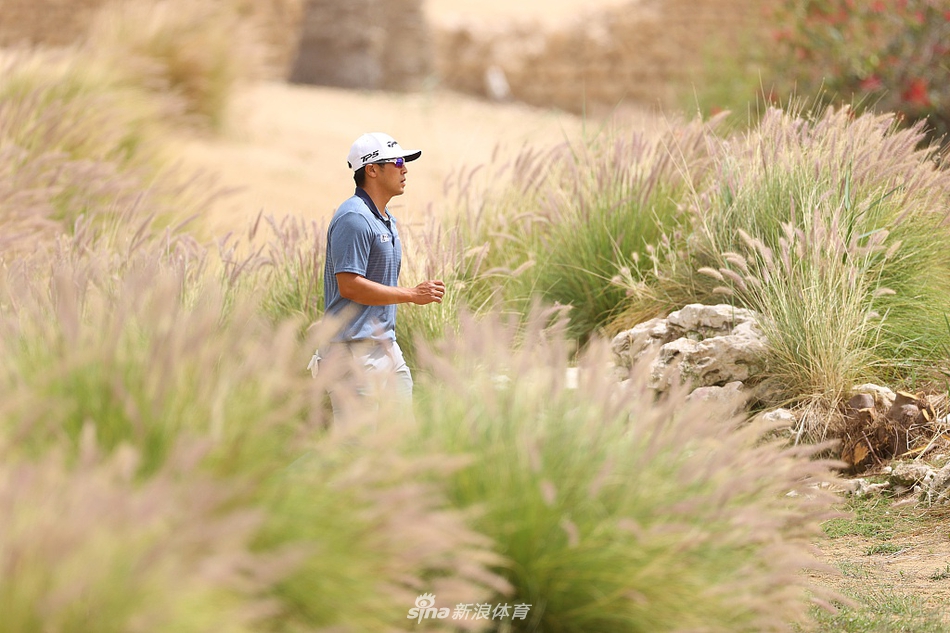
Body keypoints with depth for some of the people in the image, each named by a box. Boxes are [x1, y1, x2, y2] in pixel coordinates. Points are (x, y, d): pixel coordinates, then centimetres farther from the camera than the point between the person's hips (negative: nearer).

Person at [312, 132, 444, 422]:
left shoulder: (387, 220, 18)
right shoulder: (354, 218, -14)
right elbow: (349, 286, -21)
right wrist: (412, 294, -17)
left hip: (385, 343, 10)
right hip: (354, 349, -10)